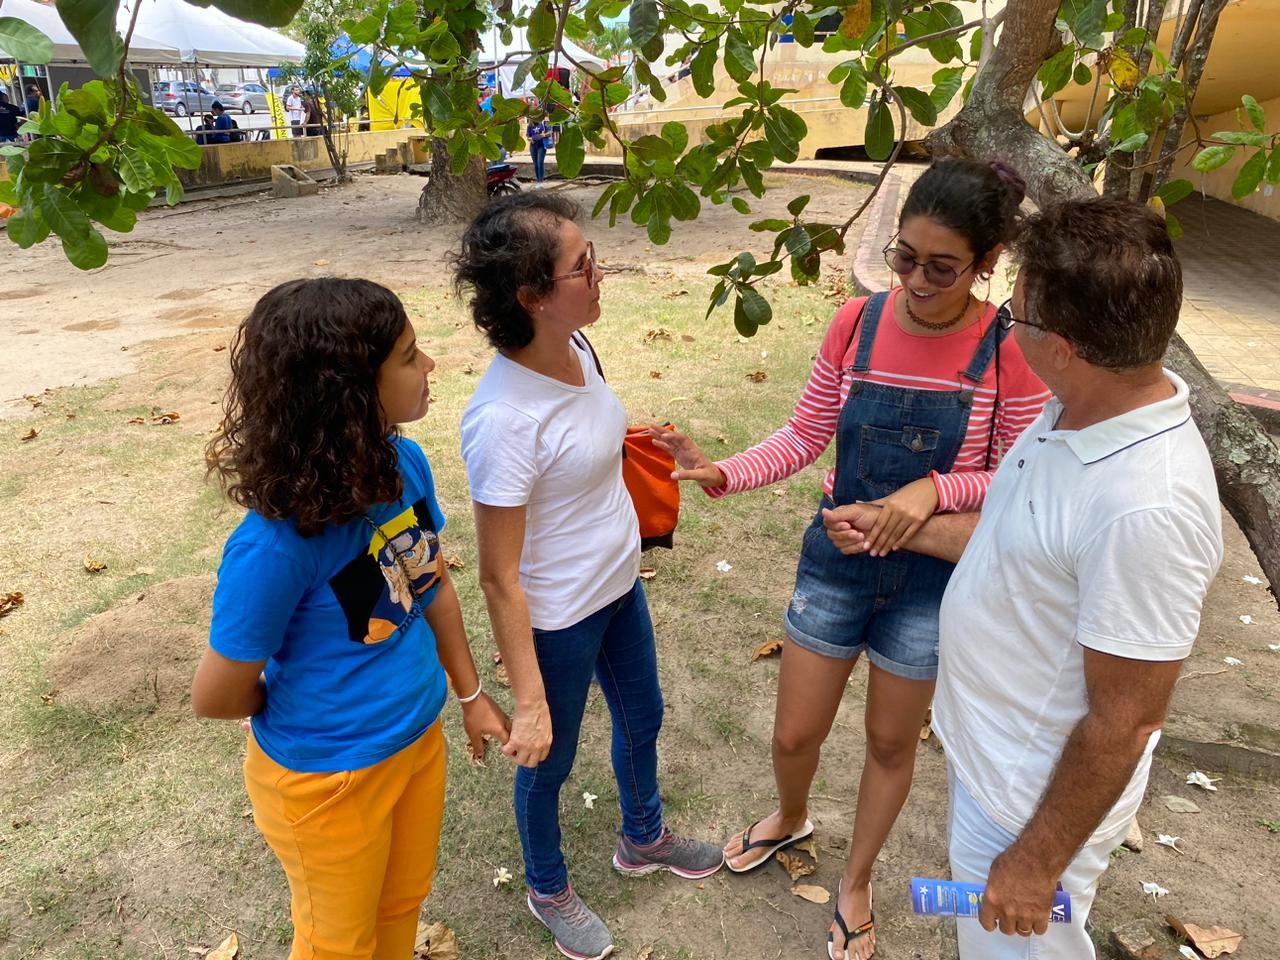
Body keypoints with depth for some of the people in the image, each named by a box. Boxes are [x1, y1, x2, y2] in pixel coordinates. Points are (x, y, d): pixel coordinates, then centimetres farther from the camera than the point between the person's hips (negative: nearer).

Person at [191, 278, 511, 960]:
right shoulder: (278, 545, -34)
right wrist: (307, 717, -1)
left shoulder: (403, 462, -14)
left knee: (402, 904, 30)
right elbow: (219, 696, -19)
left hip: (420, 740, 5)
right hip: (328, 777, -5)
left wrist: (470, 694, 9)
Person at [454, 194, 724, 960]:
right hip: (558, 620, -7)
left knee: (643, 718, 28)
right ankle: (549, 890, 51)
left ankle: (644, 839, 59)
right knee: (551, 761, 19)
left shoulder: (575, 346, -9)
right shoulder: (505, 418, -32)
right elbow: (500, 578, -24)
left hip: (620, 585, 8)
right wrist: (529, 702, -18)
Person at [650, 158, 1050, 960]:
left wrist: (934, 489, -26)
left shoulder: (1010, 351, -15)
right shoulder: (858, 322, -8)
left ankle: (856, 886, 47)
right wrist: (722, 475, -16)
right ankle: (791, 820, 52)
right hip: (836, 557, 2)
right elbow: (806, 437, -2)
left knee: (891, 743, 18)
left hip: (931, 576, -2)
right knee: (795, 734, 14)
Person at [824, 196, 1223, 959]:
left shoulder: (1148, 507, -36)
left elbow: (1123, 725, -26)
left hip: (1038, 797, -8)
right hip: (989, 750, 8)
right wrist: (891, 527, 11)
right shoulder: (1089, 407, -8)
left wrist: (1038, 863, -15)